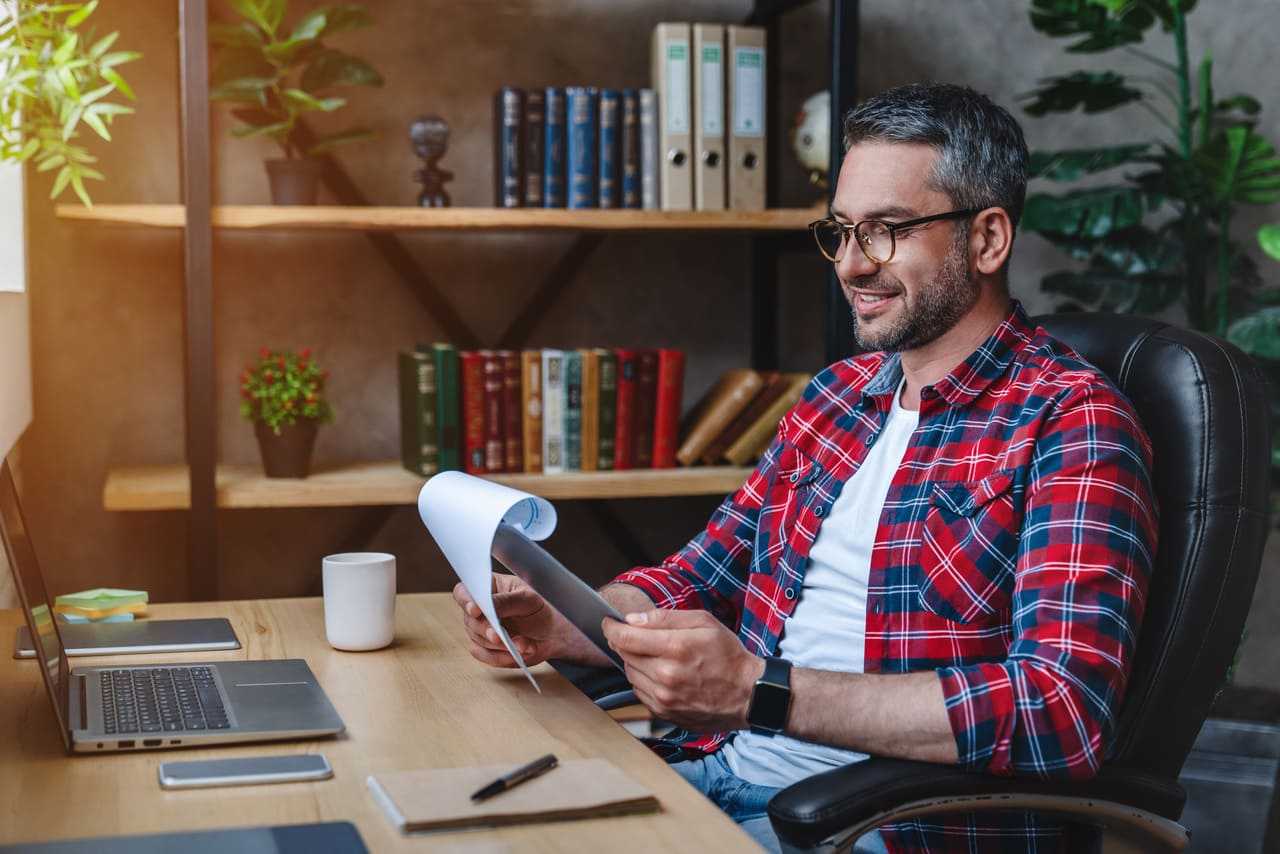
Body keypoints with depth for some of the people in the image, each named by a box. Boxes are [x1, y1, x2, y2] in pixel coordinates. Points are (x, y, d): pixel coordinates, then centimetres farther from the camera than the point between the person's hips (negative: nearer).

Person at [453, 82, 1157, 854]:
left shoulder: (1073, 423, -11)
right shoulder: (839, 393, 15)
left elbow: (1065, 712, -23)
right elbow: (698, 578, 18)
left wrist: (759, 694, -27)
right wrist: (554, 623, -4)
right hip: (718, 773, 7)